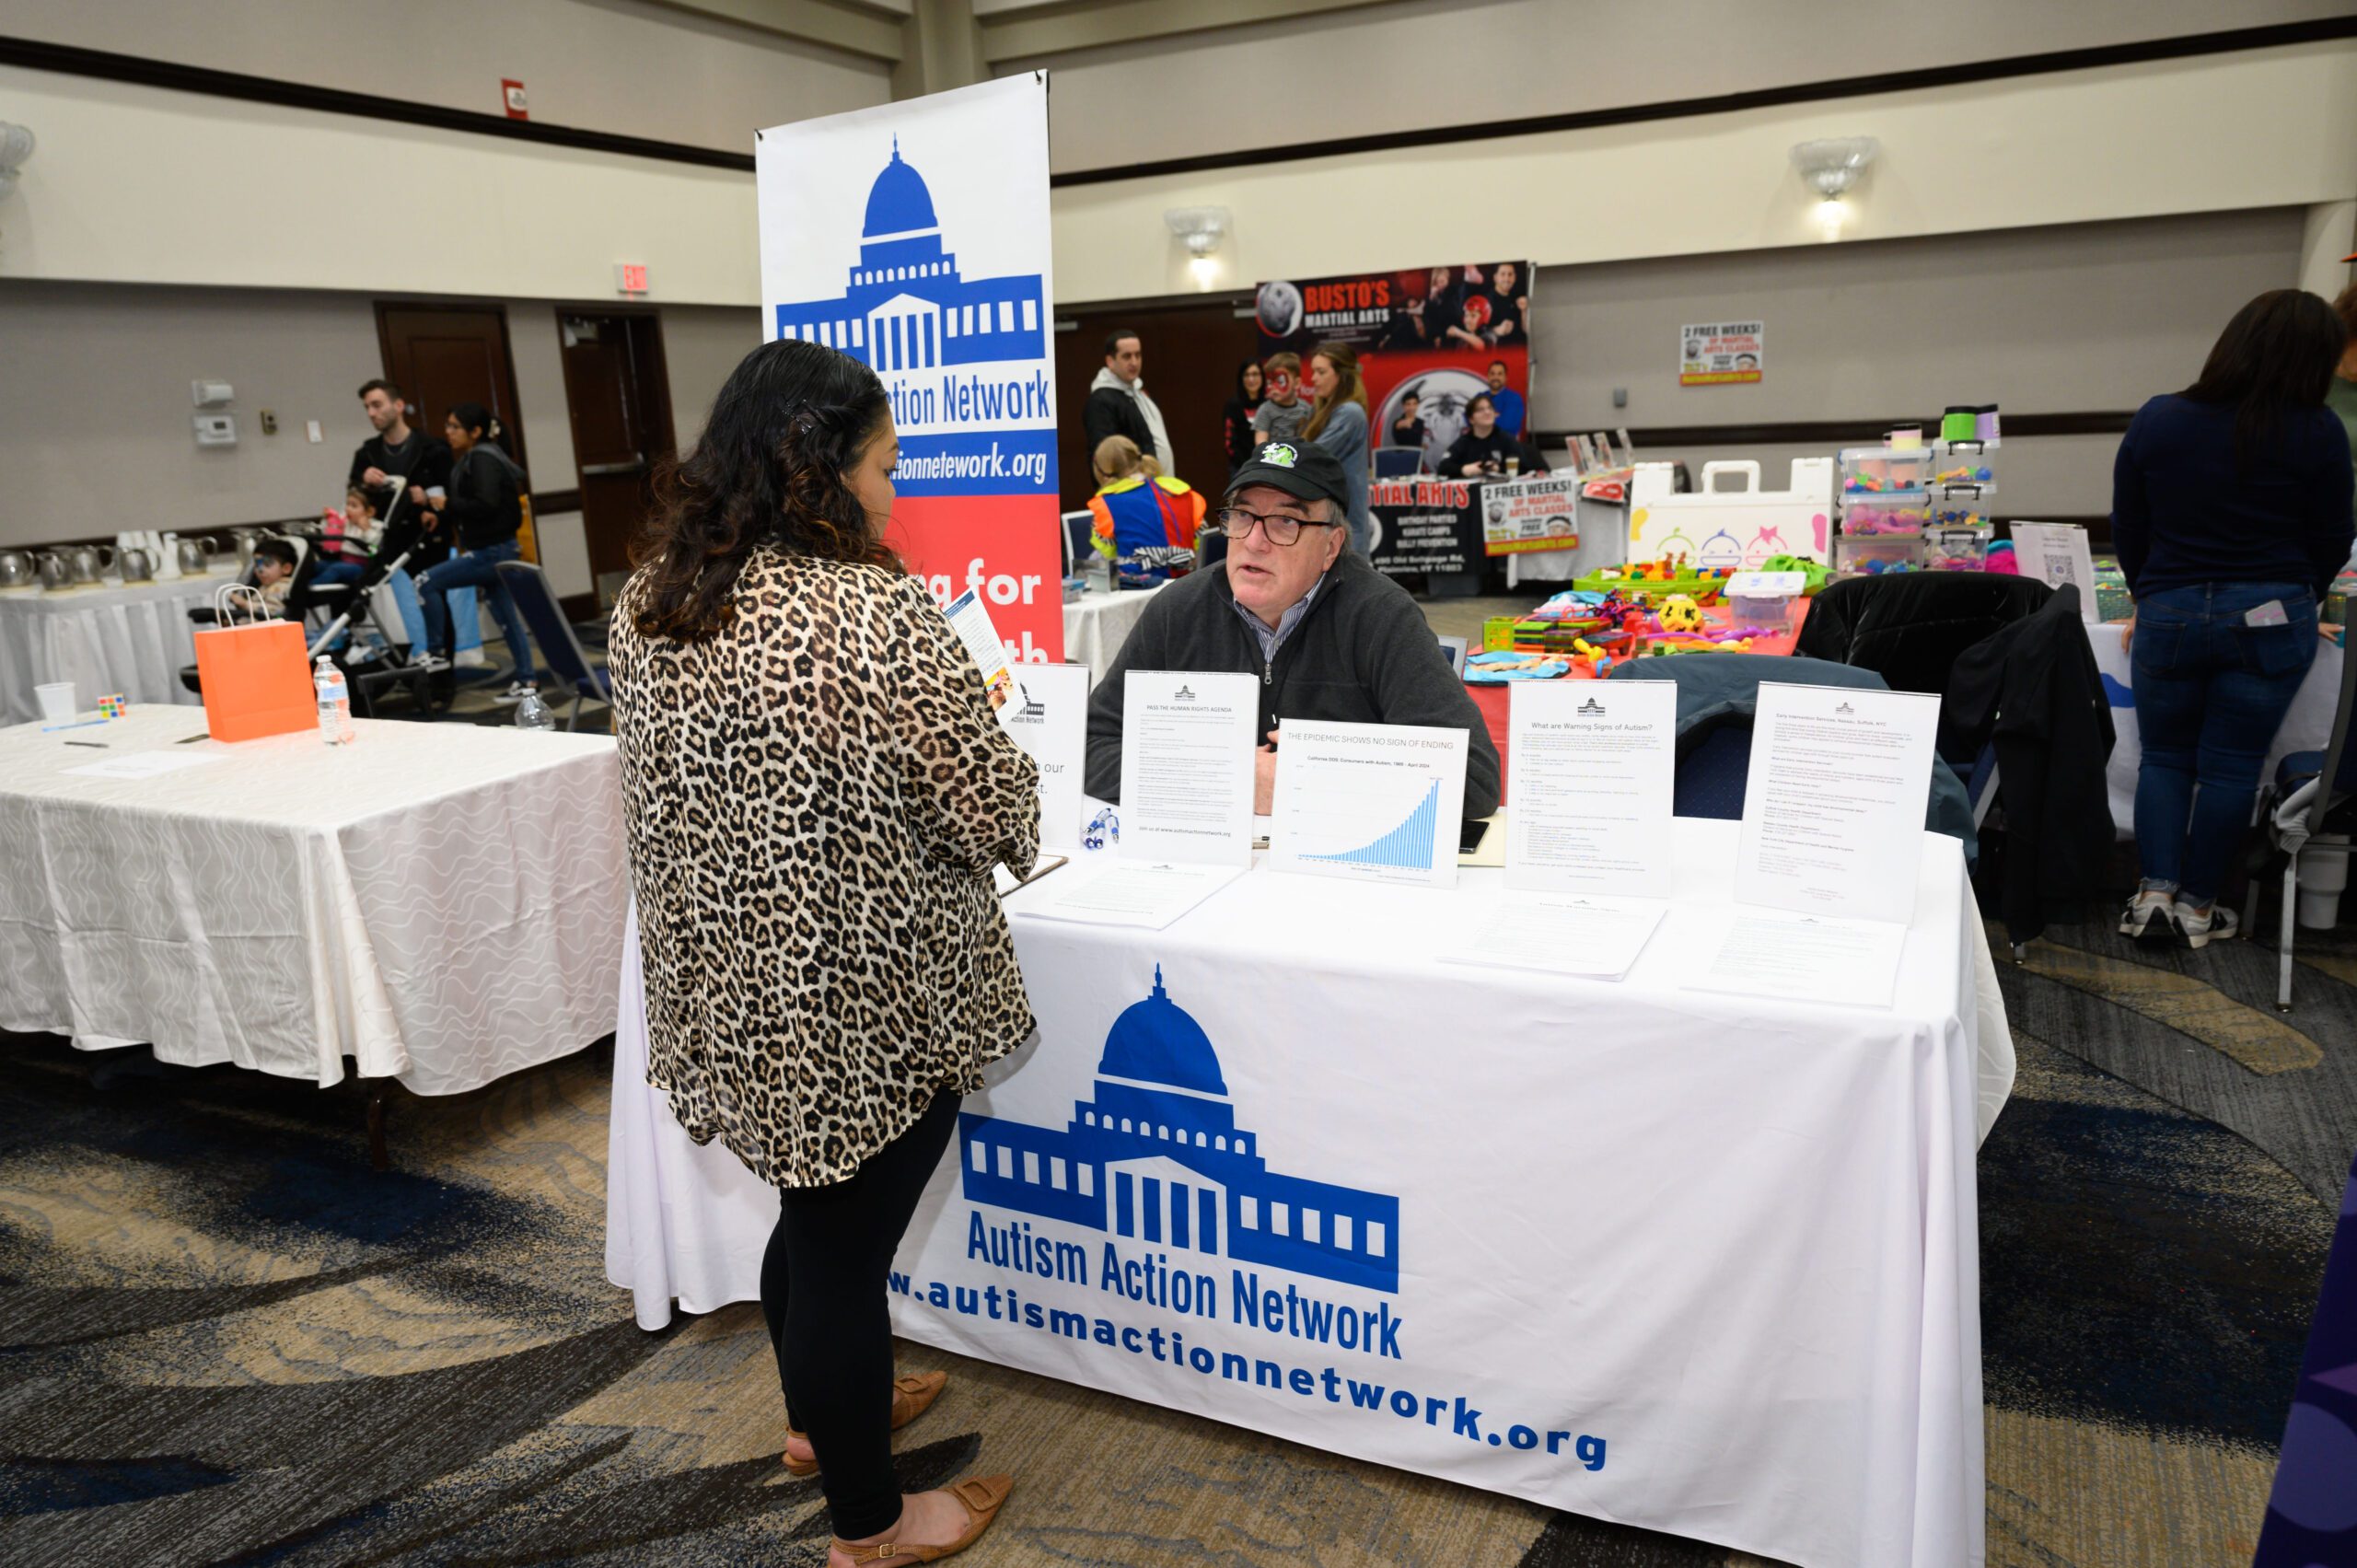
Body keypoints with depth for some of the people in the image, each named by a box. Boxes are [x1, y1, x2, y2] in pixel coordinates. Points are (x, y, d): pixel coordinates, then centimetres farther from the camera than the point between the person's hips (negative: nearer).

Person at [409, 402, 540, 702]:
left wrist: (447, 504, -17)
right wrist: (429, 501, 6)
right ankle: (526, 681, 14)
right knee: (507, 617, 11)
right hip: (495, 550, 10)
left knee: (426, 583, -10)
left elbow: (486, 505, -26)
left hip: (491, 551, -10)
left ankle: (437, 653, 0)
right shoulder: (472, 460, 17)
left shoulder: (482, 460, -13)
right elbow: (463, 511, 18)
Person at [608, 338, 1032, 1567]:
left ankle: (821, 1413, 52)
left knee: (809, 1211, 27)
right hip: (866, 1007, -7)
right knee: (847, 1247, 10)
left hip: (731, 992, 7)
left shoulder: (646, 603, 1)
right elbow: (989, 808, -16)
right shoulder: (876, 614, -24)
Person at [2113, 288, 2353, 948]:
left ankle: (2156, 893, 4)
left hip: (2169, 613, 1)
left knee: (2165, 756, 14)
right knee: (2231, 765, 6)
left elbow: (2127, 530, 6)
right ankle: (2198, 905, 14)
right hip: (2270, 619, -1)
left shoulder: (2155, 420, -1)